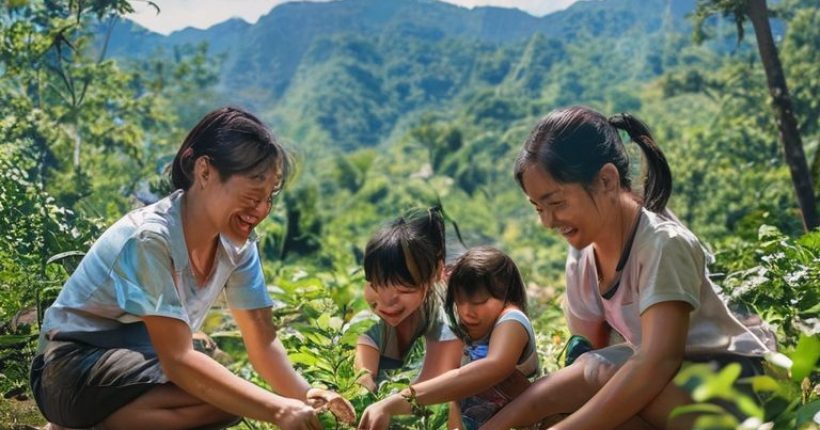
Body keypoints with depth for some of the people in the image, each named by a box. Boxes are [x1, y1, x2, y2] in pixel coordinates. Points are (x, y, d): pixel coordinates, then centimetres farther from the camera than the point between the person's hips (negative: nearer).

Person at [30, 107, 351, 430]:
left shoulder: (237, 246, -5)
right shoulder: (150, 239, -27)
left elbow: (263, 340, -5)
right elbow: (178, 360, -32)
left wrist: (305, 397, -25)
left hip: (137, 364, 8)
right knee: (223, 398, -28)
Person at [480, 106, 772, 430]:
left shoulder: (663, 243, -24)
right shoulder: (581, 262, -2)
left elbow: (659, 361, -35)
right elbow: (584, 355, 1)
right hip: (667, 384, 7)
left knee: (601, 374, -32)